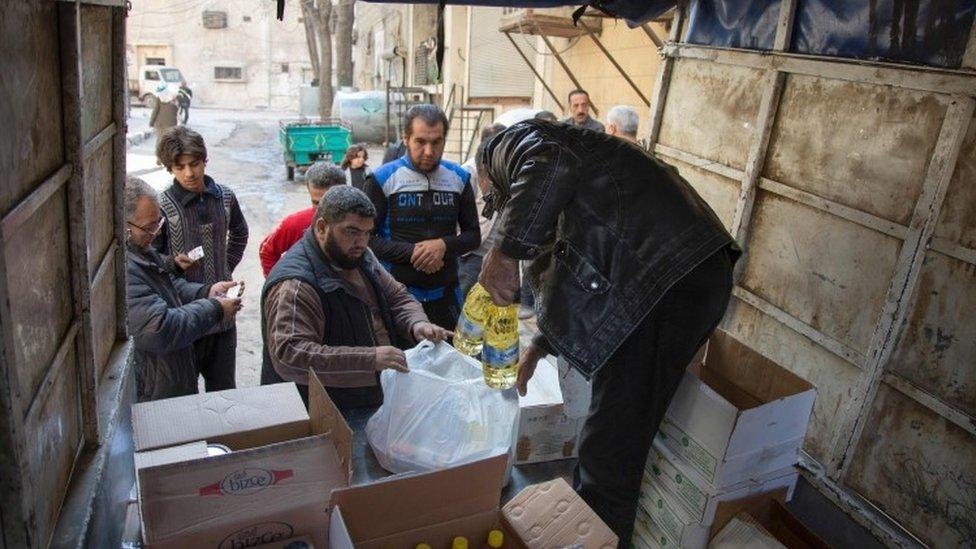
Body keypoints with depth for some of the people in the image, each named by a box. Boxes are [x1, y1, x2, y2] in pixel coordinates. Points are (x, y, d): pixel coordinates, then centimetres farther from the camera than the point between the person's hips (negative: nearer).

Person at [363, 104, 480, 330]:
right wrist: (411, 253, -19)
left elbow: (473, 235, 7)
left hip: (446, 294, 3)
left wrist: (444, 245, -13)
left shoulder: (459, 177, 5)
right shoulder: (382, 180, -5)